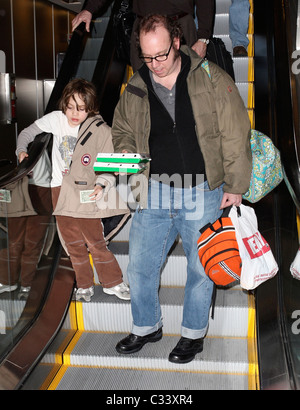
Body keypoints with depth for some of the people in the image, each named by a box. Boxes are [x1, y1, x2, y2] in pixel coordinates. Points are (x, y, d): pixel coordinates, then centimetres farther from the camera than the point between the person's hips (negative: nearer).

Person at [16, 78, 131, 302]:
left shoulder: (101, 130, -12)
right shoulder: (55, 119, -2)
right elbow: (28, 132, 12)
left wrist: (101, 184, -28)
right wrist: (22, 150, -6)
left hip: (85, 190, -3)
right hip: (60, 189, 3)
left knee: (95, 240, -5)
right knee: (73, 242, 11)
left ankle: (113, 282, 14)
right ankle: (85, 285, 26)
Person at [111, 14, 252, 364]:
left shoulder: (212, 79, -6)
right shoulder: (135, 89, 4)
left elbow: (235, 135, -4)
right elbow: (121, 130, 20)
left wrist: (235, 186, -4)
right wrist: (127, 158, -2)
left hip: (203, 194, -3)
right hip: (154, 191, 3)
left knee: (201, 268, 9)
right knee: (140, 265, 8)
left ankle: (194, 334, 31)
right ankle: (146, 327, 32)